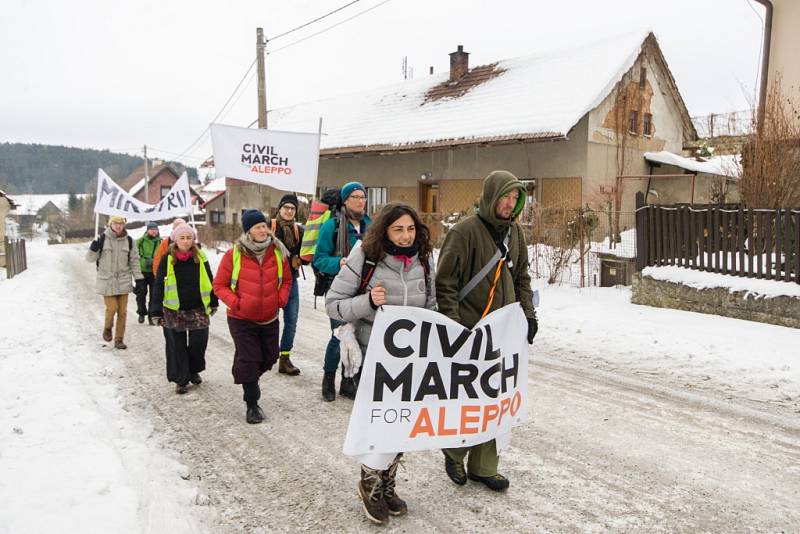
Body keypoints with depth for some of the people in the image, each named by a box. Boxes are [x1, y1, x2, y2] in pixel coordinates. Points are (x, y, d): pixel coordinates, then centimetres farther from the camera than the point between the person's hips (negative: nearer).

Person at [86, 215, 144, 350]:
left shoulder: (128, 240, 2)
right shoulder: (102, 238, -5)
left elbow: (134, 260, 7)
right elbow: (91, 258, 0)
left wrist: (138, 278, 2)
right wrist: (93, 249, -21)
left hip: (123, 281, 2)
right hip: (107, 280, -2)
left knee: (122, 311, 3)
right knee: (112, 308, -8)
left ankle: (119, 340, 16)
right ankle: (107, 328, 24)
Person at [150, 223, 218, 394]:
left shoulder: (200, 258, 0)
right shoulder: (167, 259, -5)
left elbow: (209, 281, 11)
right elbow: (158, 286, -4)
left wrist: (213, 303, 15)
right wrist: (156, 311, -7)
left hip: (198, 309, 1)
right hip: (174, 311, -1)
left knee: (199, 342, 2)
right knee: (177, 345, 5)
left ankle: (194, 371, 29)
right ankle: (181, 379, 18)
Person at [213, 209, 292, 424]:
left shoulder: (278, 252, -2)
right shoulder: (234, 254, -11)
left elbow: (286, 280, 11)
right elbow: (220, 285, -4)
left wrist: (281, 300, -4)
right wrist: (235, 303, -16)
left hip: (270, 318, 4)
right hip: (241, 319, -4)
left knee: (269, 358, 15)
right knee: (248, 360, -2)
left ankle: (250, 380, 46)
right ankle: (252, 405, 14)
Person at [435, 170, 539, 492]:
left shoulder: (514, 232, 10)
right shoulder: (465, 232, -12)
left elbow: (521, 276, 20)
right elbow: (445, 283, -12)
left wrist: (528, 313, 12)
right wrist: (453, 325, -17)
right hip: (469, 333, -6)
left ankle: (483, 467, 25)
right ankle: (454, 453, 28)